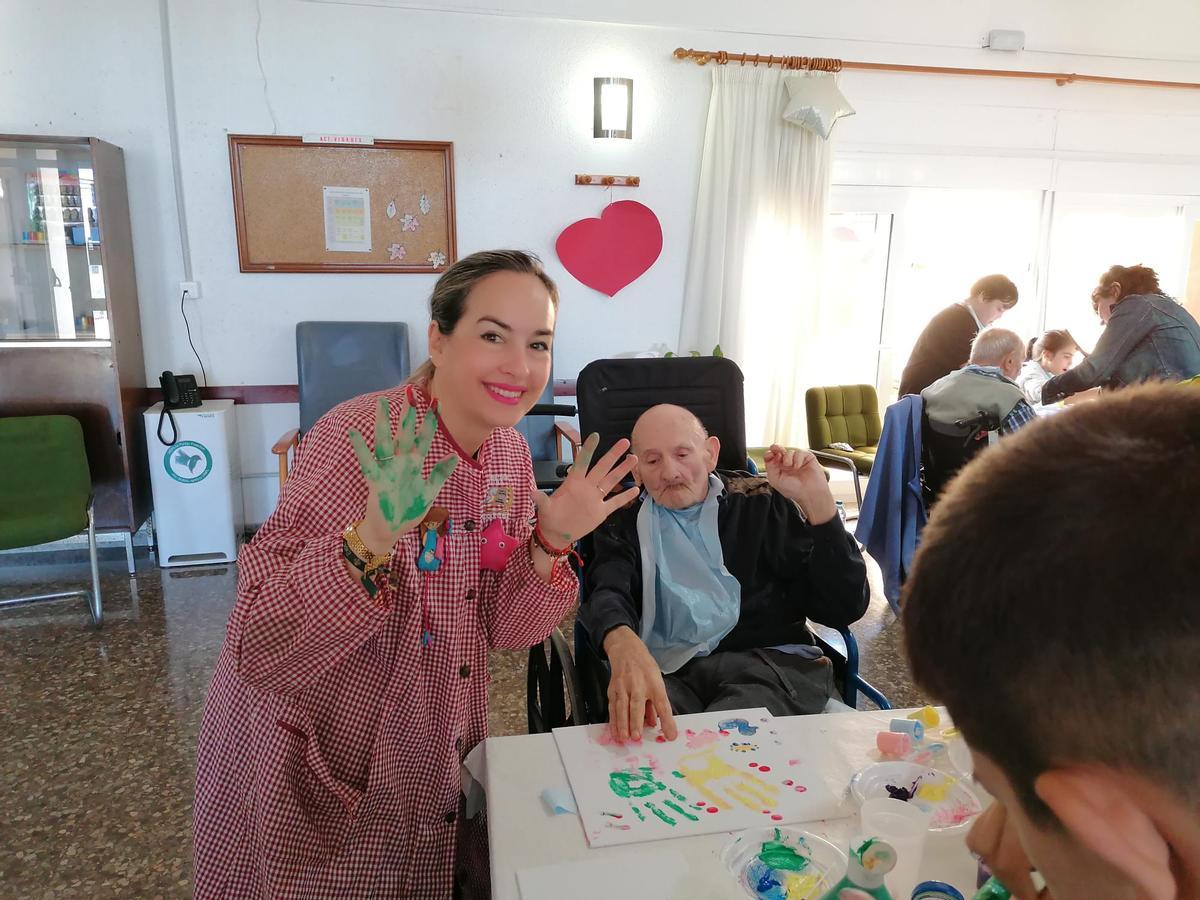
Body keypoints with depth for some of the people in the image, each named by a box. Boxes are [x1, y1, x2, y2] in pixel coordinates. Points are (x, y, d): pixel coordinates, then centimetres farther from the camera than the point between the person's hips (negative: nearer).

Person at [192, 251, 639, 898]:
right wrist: (373, 537, -43)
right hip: (315, 768, -5)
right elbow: (258, 652, -29)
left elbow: (501, 628, -2)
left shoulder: (509, 453, -7)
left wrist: (553, 541, -19)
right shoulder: (360, 440, -26)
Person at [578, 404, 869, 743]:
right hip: (667, 671, 1)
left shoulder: (761, 505, 14)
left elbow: (845, 608, 7)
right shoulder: (624, 523, 15)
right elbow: (608, 594, -8)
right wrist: (624, 645, -33)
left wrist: (818, 501, -5)